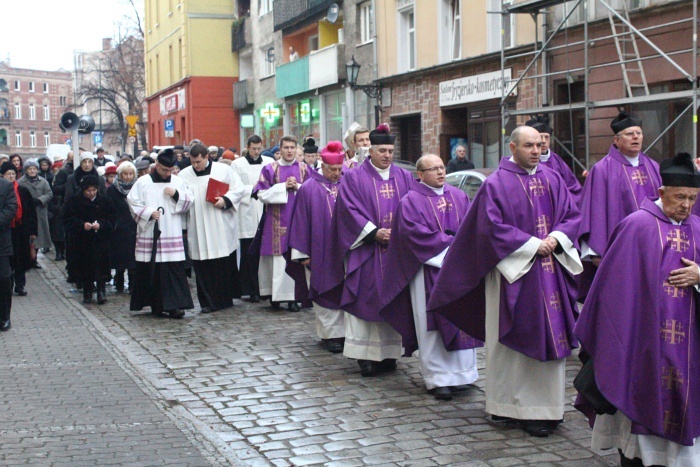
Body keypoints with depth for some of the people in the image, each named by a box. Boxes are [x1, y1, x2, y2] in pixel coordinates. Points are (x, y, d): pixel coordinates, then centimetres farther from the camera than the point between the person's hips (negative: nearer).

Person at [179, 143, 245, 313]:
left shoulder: (223, 170, 2)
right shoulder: (184, 175, 8)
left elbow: (238, 188, 0)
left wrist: (225, 200, -14)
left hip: (221, 228, -1)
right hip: (198, 230, 1)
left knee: (225, 264, 4)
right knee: (203, 266, 0)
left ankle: (226, 298, 18)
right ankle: (208, 302, 7)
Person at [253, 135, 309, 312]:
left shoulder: (303, 169, 9)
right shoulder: (270, 169, 4)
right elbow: (262, 194, -2)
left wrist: (297, 187, -9)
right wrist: (283, 186, -10)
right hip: (277, 221, -1)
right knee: (278, 257, -3)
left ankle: (293, 296, 1)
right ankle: (276, 294, 6)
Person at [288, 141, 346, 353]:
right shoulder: (309, 189, -2)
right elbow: (301, 222, -1)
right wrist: (302, 253, -4)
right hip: (320, 253, -2)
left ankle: (342, 331, 12)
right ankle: (329, 334, 8)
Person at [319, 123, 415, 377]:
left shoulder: (404, 178, 12)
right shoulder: (354, 178, 2)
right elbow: (350, 210, -7)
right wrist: (374, 233, -16)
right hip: (366, 250, -3)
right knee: (367, 300, -3)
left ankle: (389, 353, 11)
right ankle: (367, 356, 2)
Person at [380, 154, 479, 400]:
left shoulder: (458, 196, 13)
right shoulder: (411, 201, -3)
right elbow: (416, 233, -14)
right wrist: (449, 243, -15)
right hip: (429, 269, -5)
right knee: (432, 324, -3)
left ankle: (461, 372, 16)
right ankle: (438, 378, 1)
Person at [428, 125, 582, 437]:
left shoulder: (553, 180, 10)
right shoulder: (496, 184, -6)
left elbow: (571, 215, 10)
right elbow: (493, 227, -12)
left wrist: (555, 238, -9)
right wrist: (533, 244, -15)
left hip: (550, 273, 5)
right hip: (513, 272, -5)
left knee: (550, 336, 5)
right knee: (513, 341, -1)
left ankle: (544, 406, 14)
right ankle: (508, 407, 8)